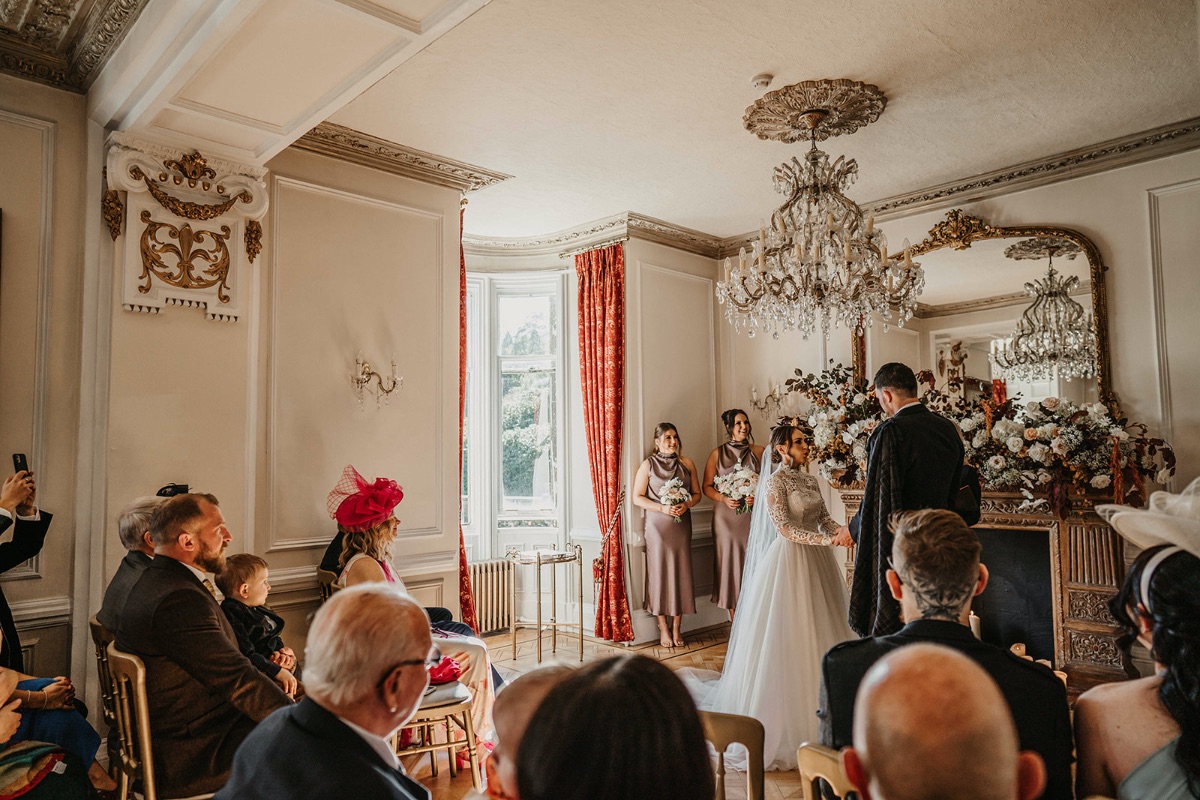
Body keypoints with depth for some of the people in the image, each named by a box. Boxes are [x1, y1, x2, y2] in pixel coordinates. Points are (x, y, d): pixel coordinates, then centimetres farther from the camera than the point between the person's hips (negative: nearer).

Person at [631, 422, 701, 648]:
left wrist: (686, 505, -10)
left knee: (681, 572, 3)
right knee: (659, 572, 0)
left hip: (682, 524, 3)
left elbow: (697, 493, 10)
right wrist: (662, 508, -15)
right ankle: (663, 629, 12)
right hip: (658, 525, -2)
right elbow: (637, 497, -3)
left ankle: (676, 629, 15)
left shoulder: (686, 463, 7)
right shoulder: (648, 465, -1)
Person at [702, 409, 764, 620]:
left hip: (754, 515, 0)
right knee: (730, 563, 2)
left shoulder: (758, 451, 6)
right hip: (727, 516, 0)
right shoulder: (717, 454, 5)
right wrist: (724, 499, -12)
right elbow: (707, 487, 5)